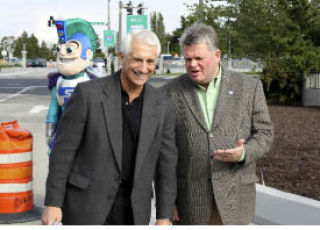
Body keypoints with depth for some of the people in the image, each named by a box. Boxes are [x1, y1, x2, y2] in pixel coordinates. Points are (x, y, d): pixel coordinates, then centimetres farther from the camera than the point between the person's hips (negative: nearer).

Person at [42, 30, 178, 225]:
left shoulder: (163, 106, -1)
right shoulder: (88, 93, -11)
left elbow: (166, 163, 4)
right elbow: (63, 150, -8)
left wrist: (164, 217, 3)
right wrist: (52, 203, -9)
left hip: (132, 208, 3)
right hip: (86, 203, -3)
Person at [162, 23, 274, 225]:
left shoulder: (249, 87, 2)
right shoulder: (171, 92, 1)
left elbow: (264, 132, 5)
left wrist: (243, 153, -17)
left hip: (234, 196, 0)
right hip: (189, 199, 0)